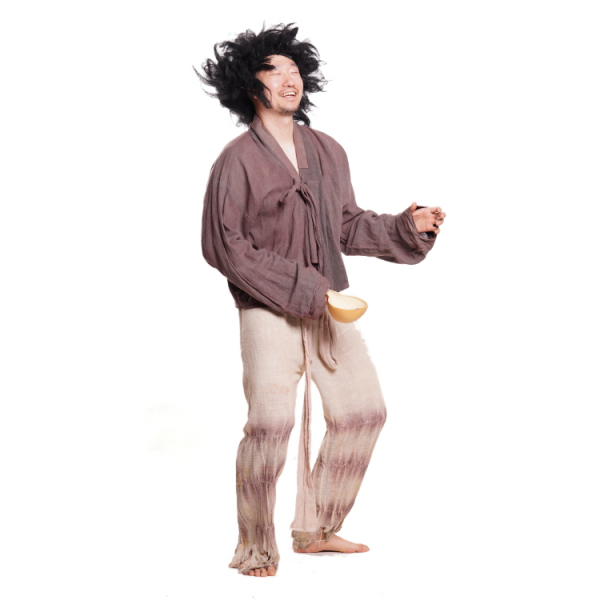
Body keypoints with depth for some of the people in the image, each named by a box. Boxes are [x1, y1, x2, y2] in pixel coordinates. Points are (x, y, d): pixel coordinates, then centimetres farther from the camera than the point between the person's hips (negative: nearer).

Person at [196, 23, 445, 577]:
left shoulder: (328, 152, 10)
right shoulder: (238, 160, -8)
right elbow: (223, 246, -11)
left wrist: (407, 226, 2)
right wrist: (297, 288, -16)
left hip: (328, 307, 7)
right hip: (268, 311, -7)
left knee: (363, 411, 8)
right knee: (270, 423, -13)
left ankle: (317, 530, 25)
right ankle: (255, 549, 6)